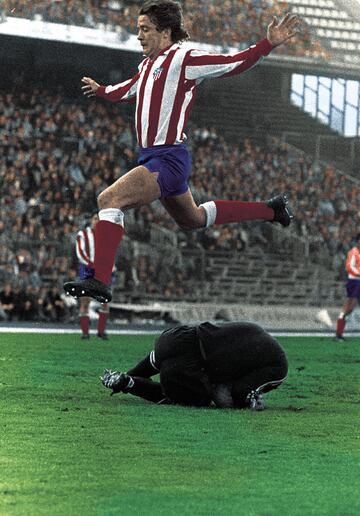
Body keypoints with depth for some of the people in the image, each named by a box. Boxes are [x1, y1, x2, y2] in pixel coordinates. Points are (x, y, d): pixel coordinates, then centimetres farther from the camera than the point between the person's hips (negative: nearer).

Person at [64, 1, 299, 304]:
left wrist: (269, 44, -20)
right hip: (152, 158, 10)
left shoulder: (183, 59, -10)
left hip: (168, 159, -10)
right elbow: (128, 91, 37)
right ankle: (270, 210, 41)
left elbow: (233, 64, -9)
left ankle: (100, 281, -30)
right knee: (193, 220, 27)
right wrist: (100, 91, 53)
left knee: (109, 200, -24)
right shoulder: (148, 64, 15)